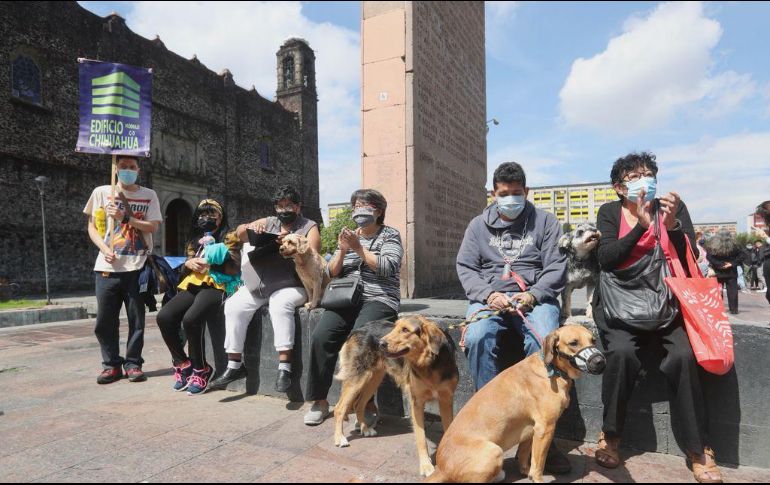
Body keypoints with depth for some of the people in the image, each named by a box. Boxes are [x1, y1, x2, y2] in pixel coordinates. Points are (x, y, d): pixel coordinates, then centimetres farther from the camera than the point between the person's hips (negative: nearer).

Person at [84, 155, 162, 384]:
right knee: (105, 320, 4)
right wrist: (104, 249, -7)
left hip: (137, 266, -1)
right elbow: (92, 227, 9)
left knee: (136, 319, 3)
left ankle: (133, 363, 15)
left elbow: (153, 226, -2)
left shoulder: (149, 195, 6)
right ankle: (111, 364, 18)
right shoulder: (101, 192, 8)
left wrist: (124, 217, -13)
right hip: (107, 266, 1)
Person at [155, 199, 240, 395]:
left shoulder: (228, 237, 8)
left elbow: (234, 268, -4)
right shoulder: (194, 240, 27)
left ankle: (201, 370, -12)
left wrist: (211, 261, -16)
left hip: (217, 286, -6)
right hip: (194, 286, 6)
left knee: (191, 319, -32)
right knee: (164, 317, -22)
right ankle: (182, 364, -3)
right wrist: (188, 263, 0)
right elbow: (185, 271, 22)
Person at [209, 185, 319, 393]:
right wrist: (249, 227, -11)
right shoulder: (268, 222, 18)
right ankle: (234, 365, -5)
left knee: (280, 303, -34)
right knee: (234, 305, -15)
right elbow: (239, 232, 11)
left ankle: (284, 368, -31)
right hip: (259, 284, 5)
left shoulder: (309, 227, 5)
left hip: (291, 286, -5)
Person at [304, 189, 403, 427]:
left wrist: (359, 248, -9)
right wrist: (342, 250, -2)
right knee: (320, 336, -22)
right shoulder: (349, 235, 21)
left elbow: (388, 267, -9)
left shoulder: (390, 235, 8)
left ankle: (368, 404, -18)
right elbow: (332, 272, 15)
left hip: (379, 299, -4)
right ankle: (320, 400, -8)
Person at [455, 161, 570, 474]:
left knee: (544, 342, -31)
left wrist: (532, 295, -15)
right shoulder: (478, 225, 13)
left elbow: (556, 267, 2)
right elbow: (465, 268, 6)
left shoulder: (545, 222, 10)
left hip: (534, 296, -1)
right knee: (477, 338, -31)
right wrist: (488, 294, -12)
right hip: (489, 297, 1)